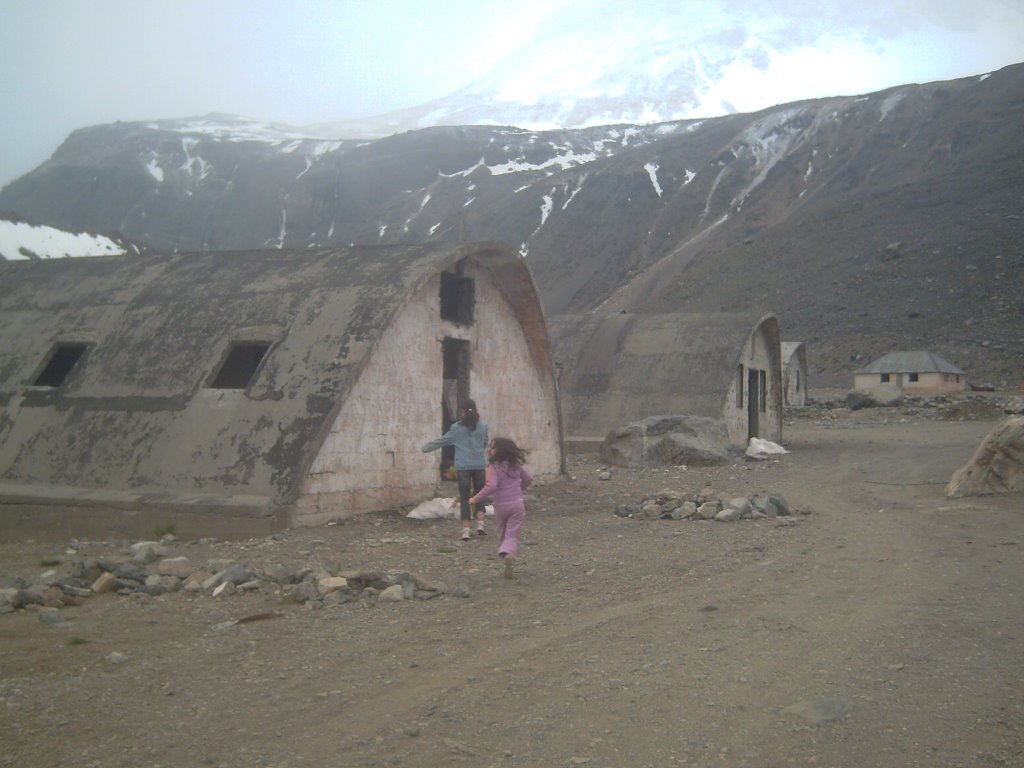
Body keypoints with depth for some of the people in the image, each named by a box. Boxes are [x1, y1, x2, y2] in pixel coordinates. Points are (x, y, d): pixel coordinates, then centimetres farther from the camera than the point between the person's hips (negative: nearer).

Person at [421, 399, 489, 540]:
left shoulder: (457, 428, -6)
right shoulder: (482, 427, 1)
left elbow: (442, 441, 0)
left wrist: (425, 448, 13)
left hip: (463, 467, -2)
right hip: (479, 465, 2)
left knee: (464, 498, 3)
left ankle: (466, 530, 0)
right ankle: (480, 525, 4)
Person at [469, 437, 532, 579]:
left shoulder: (494, 467, -11)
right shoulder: (516, 465, 7)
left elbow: (491, 486, -22)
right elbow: (528, 478, 17)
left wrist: (476, 499, -13)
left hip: (501, 505, -3)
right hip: (517, 503, 3)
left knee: (502, 534, 18)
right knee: (512, 535, -3)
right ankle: (509, 554, -29)